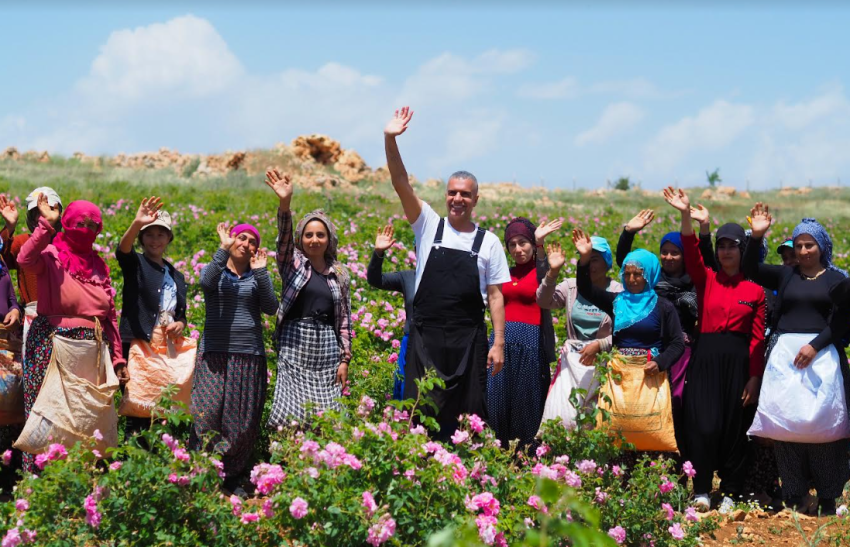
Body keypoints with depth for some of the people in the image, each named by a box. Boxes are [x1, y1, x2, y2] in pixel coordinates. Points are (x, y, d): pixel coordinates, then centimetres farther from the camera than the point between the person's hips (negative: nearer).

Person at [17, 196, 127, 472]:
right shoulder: (51, 255, -1)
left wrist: (117, 357, 15)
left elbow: (110, 315, 18)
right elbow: (26, 260, -26)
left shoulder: (98, 265, 16)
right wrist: (46, 224, -26)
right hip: (52, 346, -5)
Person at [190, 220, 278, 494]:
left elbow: (271, 308, -4)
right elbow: (207, 281, -19)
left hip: (250, 356, 2)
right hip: (215, 354, -2)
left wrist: (260, 272, -10)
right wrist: (224, 249, -20)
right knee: (208, 412, -11)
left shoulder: (258, 276, 12)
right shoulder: (214, 269, 7)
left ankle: (233, 478, 13)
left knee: (243, 419, 3)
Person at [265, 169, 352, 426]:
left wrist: (345, 359, 6)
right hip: (295, 345, -2)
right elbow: (284, 239, -15)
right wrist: (285, 205, -33)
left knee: (325, 416, 0)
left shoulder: (339, 274, 11)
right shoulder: (293, 263, 5)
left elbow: (344, 318, 12)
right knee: (290, 415, -8)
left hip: (327, 347, 3)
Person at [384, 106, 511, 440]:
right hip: (425, 337, 0)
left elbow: (495, 296, 5)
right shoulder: (429, 226, 6)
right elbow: (401, 185, -4)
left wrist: (499, 343, -2)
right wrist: (390, 140, -16)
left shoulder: (488, 243, 6)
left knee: (468, 414, 2)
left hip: (468, 339, 0)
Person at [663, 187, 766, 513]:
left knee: (735, 428, 4)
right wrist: (686, 215, -25)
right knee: (704, 426, -10)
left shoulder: (755, 288, 4)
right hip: (706, 357, 0)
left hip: (739, 360, 0)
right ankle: (701, 490, 2)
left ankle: (730, 493, 14)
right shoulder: (706, 280, 7)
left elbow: (758, 337, 2)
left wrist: (755, 377, -4)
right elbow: (692, 253, -11)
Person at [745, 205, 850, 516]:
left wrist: (814, 346, -14)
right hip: (784, 354, 2)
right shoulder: (785, 275, 13)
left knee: (822, 420, -4)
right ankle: (792, 498, 3)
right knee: (786, 422, -1)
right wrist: (757, 236, -12)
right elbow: (751, 269, 2)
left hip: (821, 355, -2)